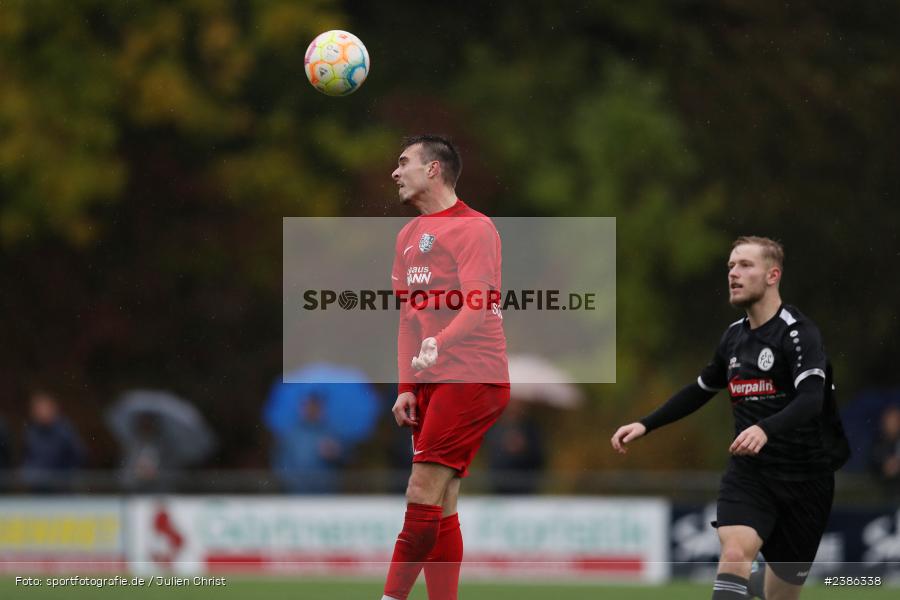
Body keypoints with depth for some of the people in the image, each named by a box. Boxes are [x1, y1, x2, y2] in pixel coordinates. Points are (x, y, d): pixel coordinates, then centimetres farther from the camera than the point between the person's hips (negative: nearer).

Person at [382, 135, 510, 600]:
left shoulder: (473, 228, -6)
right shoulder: (409, 235, 20)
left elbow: (477, 307, -17)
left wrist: (438, 344, -32)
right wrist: (406, 387, 13)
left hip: (471, 378, -8)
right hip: (430, 382, 8)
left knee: (422, 496, -13)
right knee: (441, 511, 4)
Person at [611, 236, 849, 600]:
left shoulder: (798, 332, -12)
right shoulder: (735, 336, 9)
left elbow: (811, 399, -28)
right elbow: (700, 390, 27)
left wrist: (765, 429, -46)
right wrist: (645, 425, 18)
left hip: (803, 477, -4)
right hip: (748, 472, 4)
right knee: (734, 553, -24)